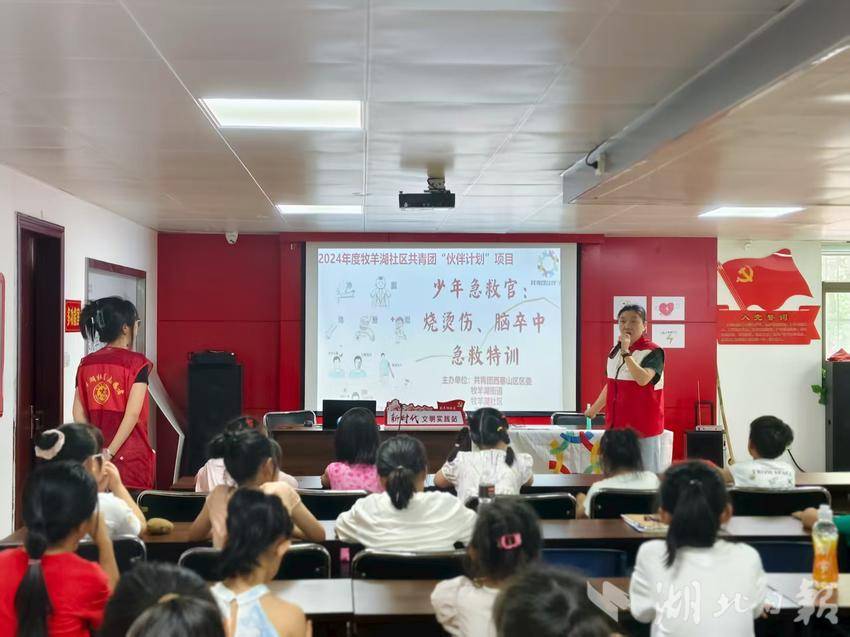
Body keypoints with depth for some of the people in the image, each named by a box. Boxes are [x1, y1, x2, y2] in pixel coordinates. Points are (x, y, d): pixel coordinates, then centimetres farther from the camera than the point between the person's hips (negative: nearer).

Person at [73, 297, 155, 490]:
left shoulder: (86, 364, 6)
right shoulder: (136, 362, -9)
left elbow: (78, 413, 4)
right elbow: (132, 413, -16)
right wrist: (110, 452, -13)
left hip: (97, 457, 5)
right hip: (130, 458, -5)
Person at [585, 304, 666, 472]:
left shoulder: (653, 351, -11)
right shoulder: (615, 350, 11)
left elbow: (642, 379, -28)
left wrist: (626, 353, -24)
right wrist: (594, 409, 28)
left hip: (644, 424, -7)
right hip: (617, 423, 7)